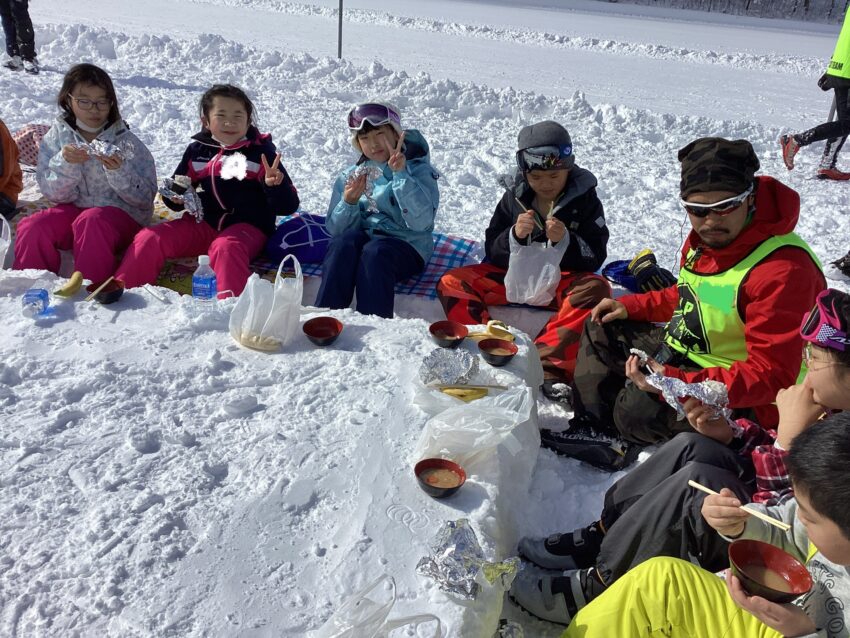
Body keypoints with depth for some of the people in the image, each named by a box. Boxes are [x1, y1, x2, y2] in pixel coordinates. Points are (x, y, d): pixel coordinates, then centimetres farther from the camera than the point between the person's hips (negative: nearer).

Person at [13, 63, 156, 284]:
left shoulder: (126, 141, -4)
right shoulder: (57, 136, 4)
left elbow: (145, 198, -9)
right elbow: (52, 193, -1)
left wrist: (119, 171, -26)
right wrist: (65, 163, -20)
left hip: (122, 215, -3)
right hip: (73, 209, 3)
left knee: (90, 221, -35)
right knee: (32, 227, -24)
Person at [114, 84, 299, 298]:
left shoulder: (261, 151, -2)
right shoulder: (197, 150, 8)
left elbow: (288, 206, -6)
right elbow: (176, 200, 19)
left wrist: (275, 185, -27)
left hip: (246, 226, -5)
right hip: (202, 223, 5)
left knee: (225, 248, -37)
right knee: (149, 238, -12)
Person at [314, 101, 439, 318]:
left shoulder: (419, 170, 2)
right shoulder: (351, 176, 13)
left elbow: (421, 222, -16)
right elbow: (335, 230, 6)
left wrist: (401, 175, -19)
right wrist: (349, 203, -13)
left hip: (407, 246, -3)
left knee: (374, 251, -35)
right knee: (344, 242, -31)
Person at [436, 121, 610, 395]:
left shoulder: (585, 200, -2)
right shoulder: (514, 198, 3)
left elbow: (595, 257, -6)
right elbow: (492, 253, 2)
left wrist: (565, 240, -24)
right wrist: (514, 236, -20)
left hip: (562, 280, -2)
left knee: (596, 289, -36)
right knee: (451, 283, -17)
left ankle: (549, 364, -45)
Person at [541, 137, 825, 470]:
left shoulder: (784, 271, -30)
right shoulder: (706, 237, -4)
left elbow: (771, 375, -31)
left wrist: (677, 382, -40)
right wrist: (632, 305, 4)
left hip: (744, 401, -9)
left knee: (640, 408, -32)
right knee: (601, 328, 11)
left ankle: (623, 433, 5)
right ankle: (594, 427, -1)